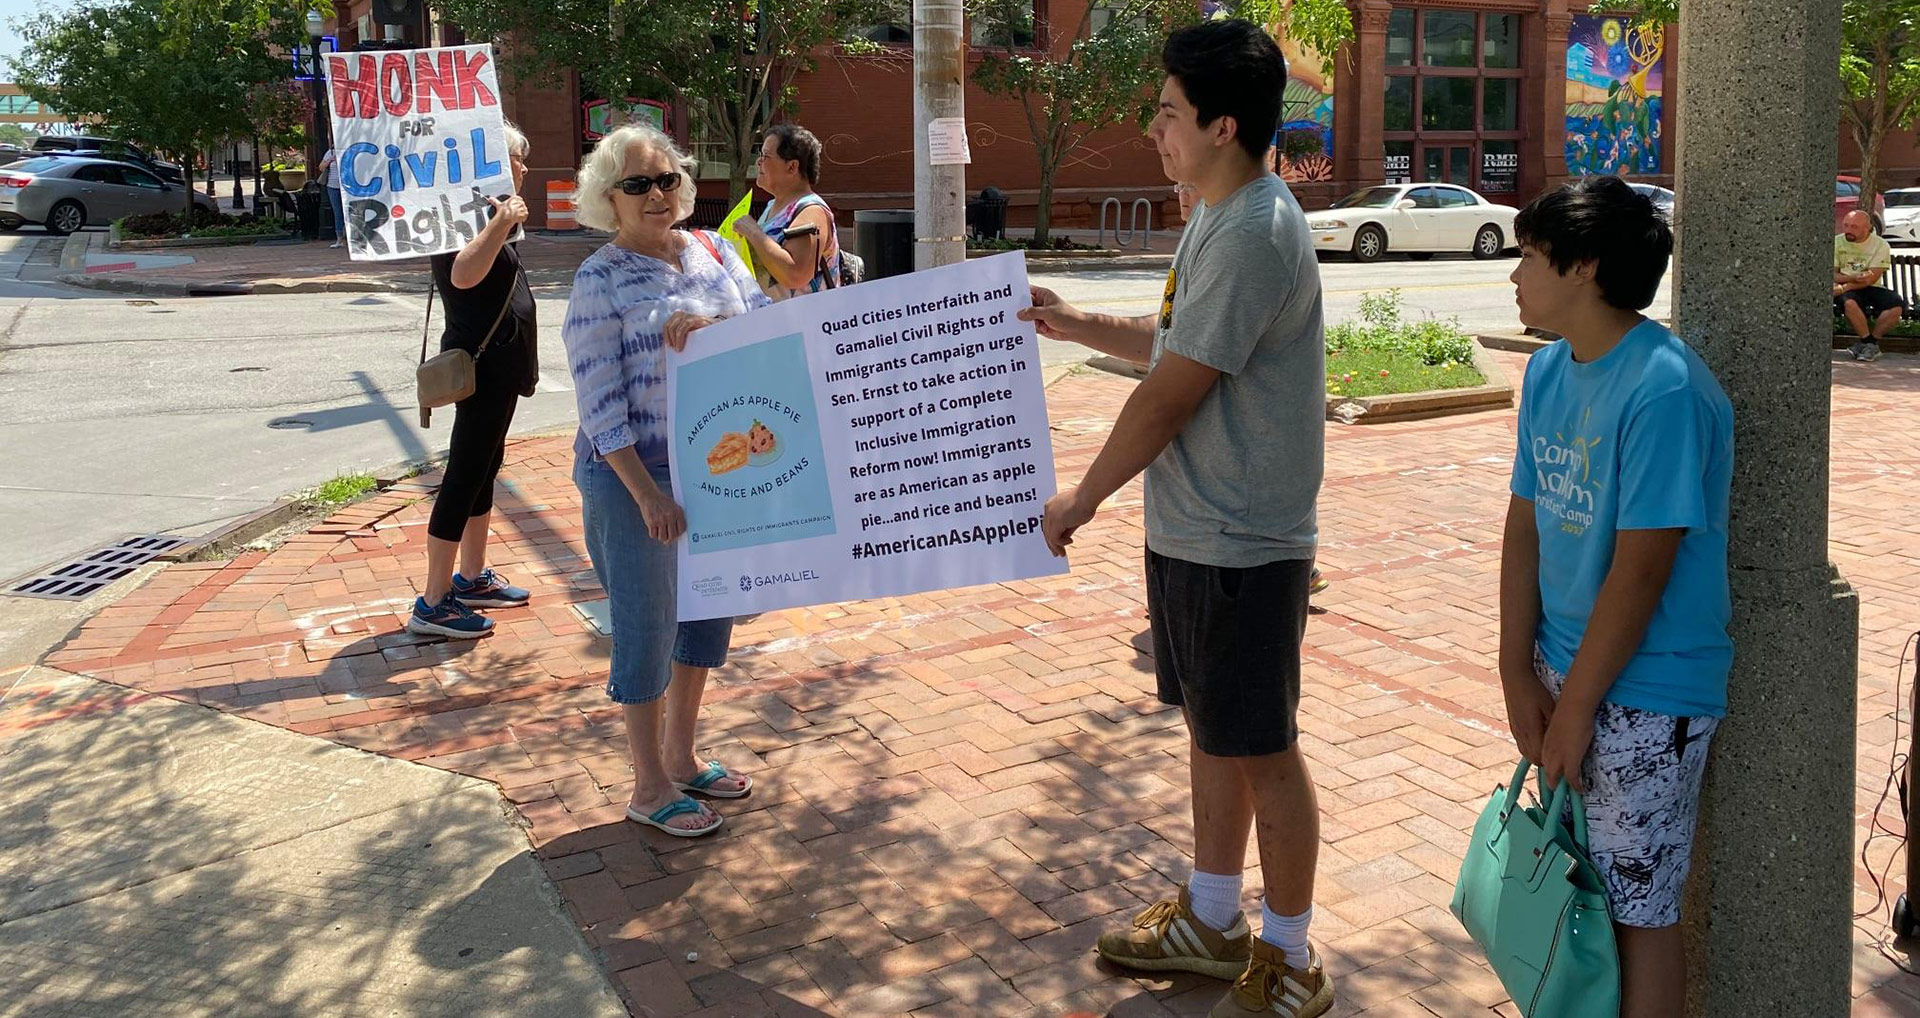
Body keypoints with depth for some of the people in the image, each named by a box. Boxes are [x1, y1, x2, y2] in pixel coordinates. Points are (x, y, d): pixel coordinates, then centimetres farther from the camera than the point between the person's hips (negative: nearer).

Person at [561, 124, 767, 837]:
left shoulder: (713, 251, 6)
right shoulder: (600, 278, -10)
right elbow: (600, 399, -15)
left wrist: (709, 324, -23)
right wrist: (647, 493, -21)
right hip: (632, 473, -6)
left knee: (711, 607, 16)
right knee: (647, 624, 3)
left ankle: (681, 756, 35)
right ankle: (650, 789, 19)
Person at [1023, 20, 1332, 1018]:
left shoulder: (1254, 235, -22)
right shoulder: (1217, 220, 11)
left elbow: (1169, 396, -21)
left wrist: (1080, 497, -10)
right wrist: (1074, 324, 17)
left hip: (1239, 547, -10)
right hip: (1190, 531, 10)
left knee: (1261, 751, 4)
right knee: (1210, 729, 20)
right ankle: (1212, 920, 36)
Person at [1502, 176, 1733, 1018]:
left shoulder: (1663, 389, -21)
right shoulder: (1548, 372, 4)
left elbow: (1640, 570, -21)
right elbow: (1525, 527, 5)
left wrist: (1574, 706, -15)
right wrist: (1520, 675, 0)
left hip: (1645, 694, -7)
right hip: (1566, 670, 7)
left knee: (1638, 909, 6)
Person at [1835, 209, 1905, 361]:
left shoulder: (1880, 244, -5)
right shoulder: (1836, 242, 0)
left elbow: (1871, 279, -14)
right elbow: (1831, 274, -4)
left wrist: (1844, 287, -27)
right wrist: (1852, 278, -25)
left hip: (1871, 289, 1)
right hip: (1848, 290, -1)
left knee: (1897, 306, -27)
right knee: (1849, 302, -36)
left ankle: (1869, 342, -9)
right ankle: (1869, 344, -19)